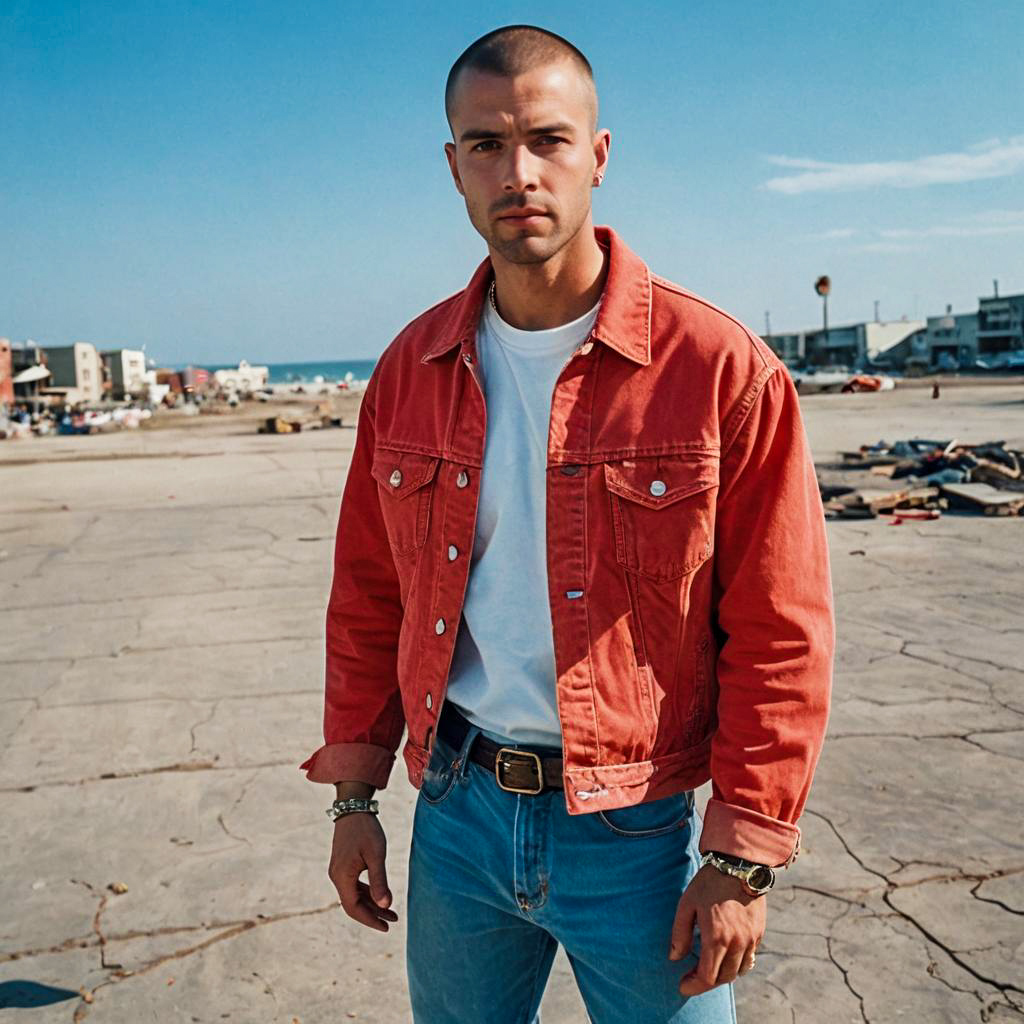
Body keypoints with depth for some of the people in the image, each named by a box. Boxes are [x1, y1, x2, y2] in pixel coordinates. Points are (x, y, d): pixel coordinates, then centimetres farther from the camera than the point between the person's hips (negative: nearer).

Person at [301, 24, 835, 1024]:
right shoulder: (412, 369, 1)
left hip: (633, 832, -3)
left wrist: (742, 859, -10)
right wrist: (354, 793, 8)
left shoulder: (721, 368, -12)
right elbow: (368, 597, 8)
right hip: (455, 816, 4)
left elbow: (780, 634, -10)